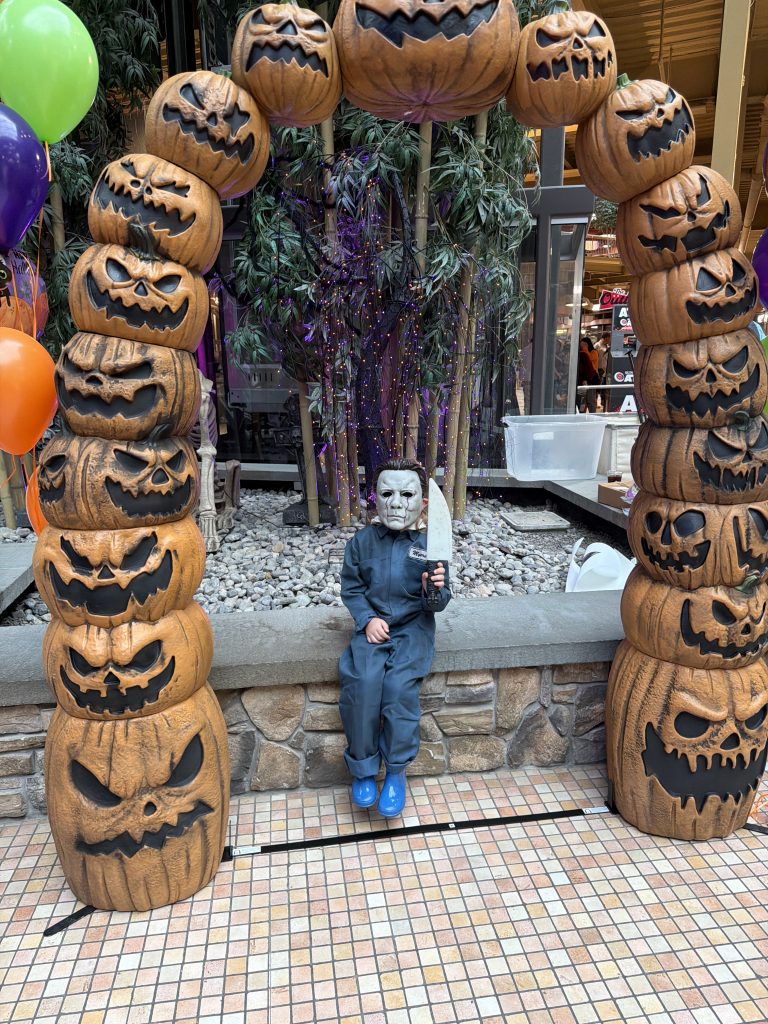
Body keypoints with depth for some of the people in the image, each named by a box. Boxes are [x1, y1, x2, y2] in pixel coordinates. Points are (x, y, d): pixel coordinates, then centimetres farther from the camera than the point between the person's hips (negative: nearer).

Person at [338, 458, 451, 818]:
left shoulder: (429, 546, -4)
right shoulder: (362, 541, 1)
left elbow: (437, 604, 0)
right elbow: (351, 588, 6)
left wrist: (436, 590, -23)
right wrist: (367, 620, -9)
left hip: (413, 628, -1)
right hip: (373, 625, 2)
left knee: (399, 684, -25)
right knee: (362, 682, -24)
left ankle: (396, 771, -3)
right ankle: (362, 767, -3)